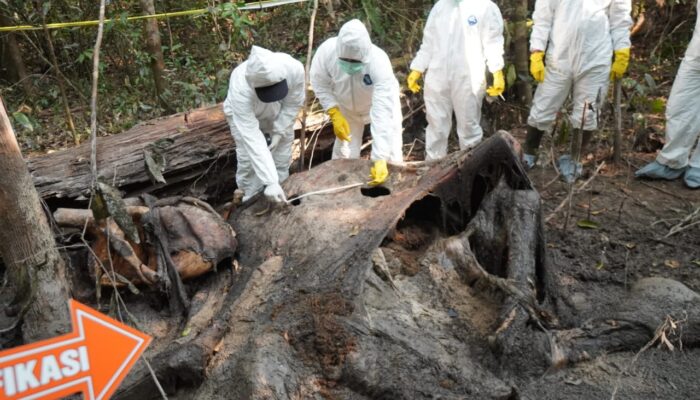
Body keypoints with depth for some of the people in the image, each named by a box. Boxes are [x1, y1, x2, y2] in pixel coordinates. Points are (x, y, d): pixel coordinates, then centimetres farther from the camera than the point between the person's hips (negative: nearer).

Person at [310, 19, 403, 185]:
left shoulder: (379, 63, -42)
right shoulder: (326, 51, -34)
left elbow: (382, 114, -45)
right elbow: (319, 83, -14)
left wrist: (380, 159, -50)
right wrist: (334, 114, -25)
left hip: (379, 104, -2)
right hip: (346, 106, 2)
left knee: (391, 155, -3)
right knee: (343, 153, 8)